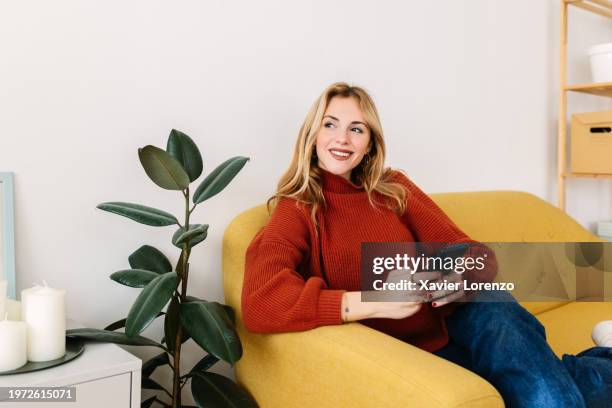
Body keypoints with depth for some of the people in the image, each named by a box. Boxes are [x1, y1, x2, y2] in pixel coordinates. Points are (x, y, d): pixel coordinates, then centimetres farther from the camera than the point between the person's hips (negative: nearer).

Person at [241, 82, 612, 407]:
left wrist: (466, 273, -22)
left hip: (461, 320, 3)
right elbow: (259, 304, -21)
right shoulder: (296, 211, -4)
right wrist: (373, 302, -29)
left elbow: (464, 247, 3)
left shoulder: (394, 187, 7)